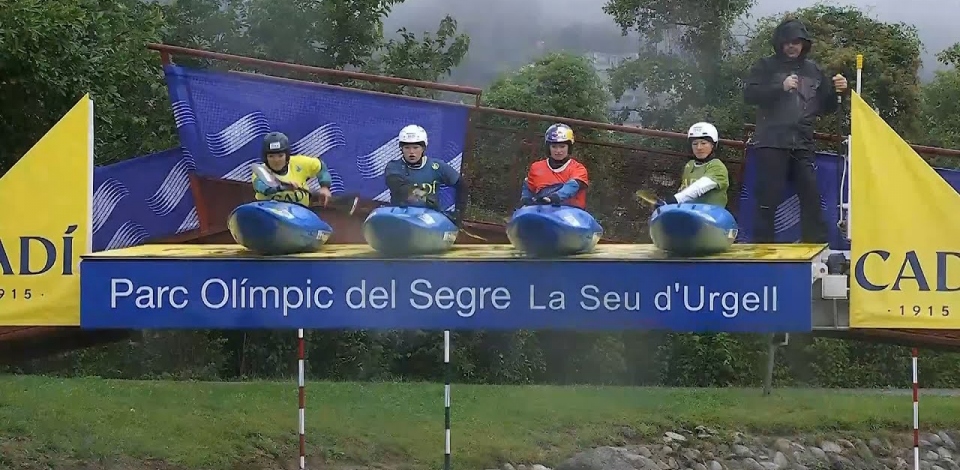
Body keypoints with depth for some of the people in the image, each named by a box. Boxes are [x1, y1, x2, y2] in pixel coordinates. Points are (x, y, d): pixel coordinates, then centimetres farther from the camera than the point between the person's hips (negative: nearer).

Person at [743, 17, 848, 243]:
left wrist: (835, 91, 1)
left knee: (812, 197, -1)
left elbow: (825, 107, 21)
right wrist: (781, 87, -19)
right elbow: (749, 94, -9)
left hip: (803, 145, 4)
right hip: (771, 144, -4)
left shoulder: (813, 71, 17)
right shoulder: (766, 67, 6)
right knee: (769, 198, -6)